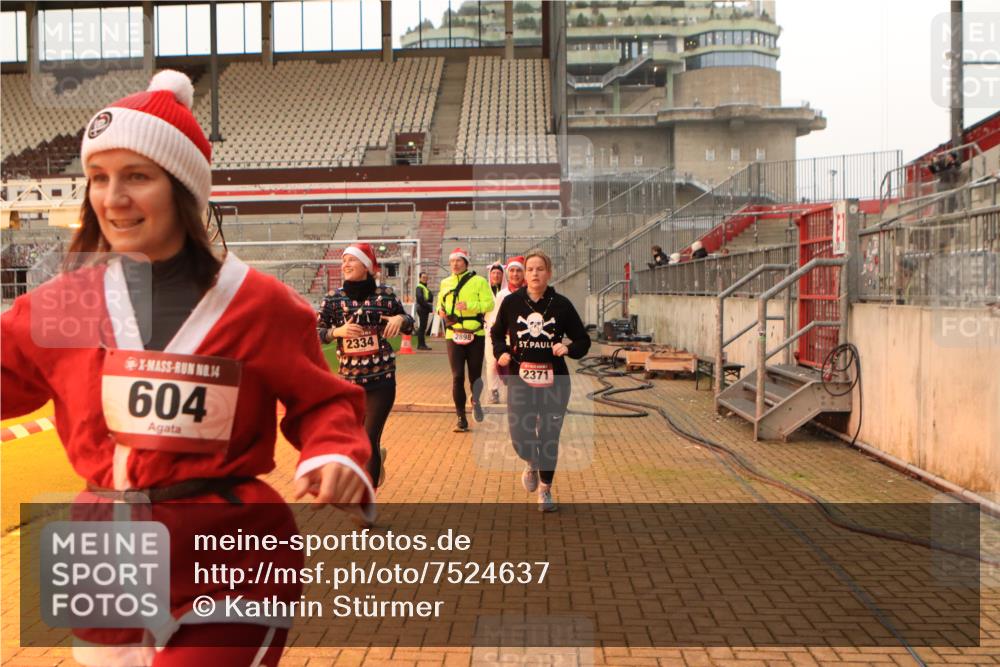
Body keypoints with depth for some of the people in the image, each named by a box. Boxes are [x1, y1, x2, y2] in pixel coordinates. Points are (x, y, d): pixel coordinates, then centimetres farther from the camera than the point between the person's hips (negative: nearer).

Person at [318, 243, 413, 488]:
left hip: (382, 379, -2)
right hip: (349, 380, 2)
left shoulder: (385, 294, -4)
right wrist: (337, 331, -20)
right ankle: (377, 456, 50)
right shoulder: (333, 298, -3)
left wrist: (401, 319, -15)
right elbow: (315, 333, -1)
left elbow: (409, 326, 7)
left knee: (370, 440, -5)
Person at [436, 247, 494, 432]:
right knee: (457, 377, -4)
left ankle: (475, 400, 41)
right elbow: (440, 305, 22)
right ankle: (461, 419, 5)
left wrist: (469, 305, -23)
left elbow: (489, 304, -9)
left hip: (475, 334, -2)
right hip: (453, 335, 2)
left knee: (475, 375, 8)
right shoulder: (445, 283, 11)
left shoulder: (479, 281, -1)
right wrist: (441, 311, -1)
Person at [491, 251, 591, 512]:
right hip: (520, 382, 1)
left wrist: (568, 348, -18)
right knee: (520, 437, -2)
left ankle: (545, 489, 29)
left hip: (554, 383, 0)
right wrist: (502, 353, -5)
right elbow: (497, 333, 14)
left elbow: (583, 340, 3)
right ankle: (531, 464, 37)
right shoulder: (511, 302, -2)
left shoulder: (561, 304, -4)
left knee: (549, 439, 5)